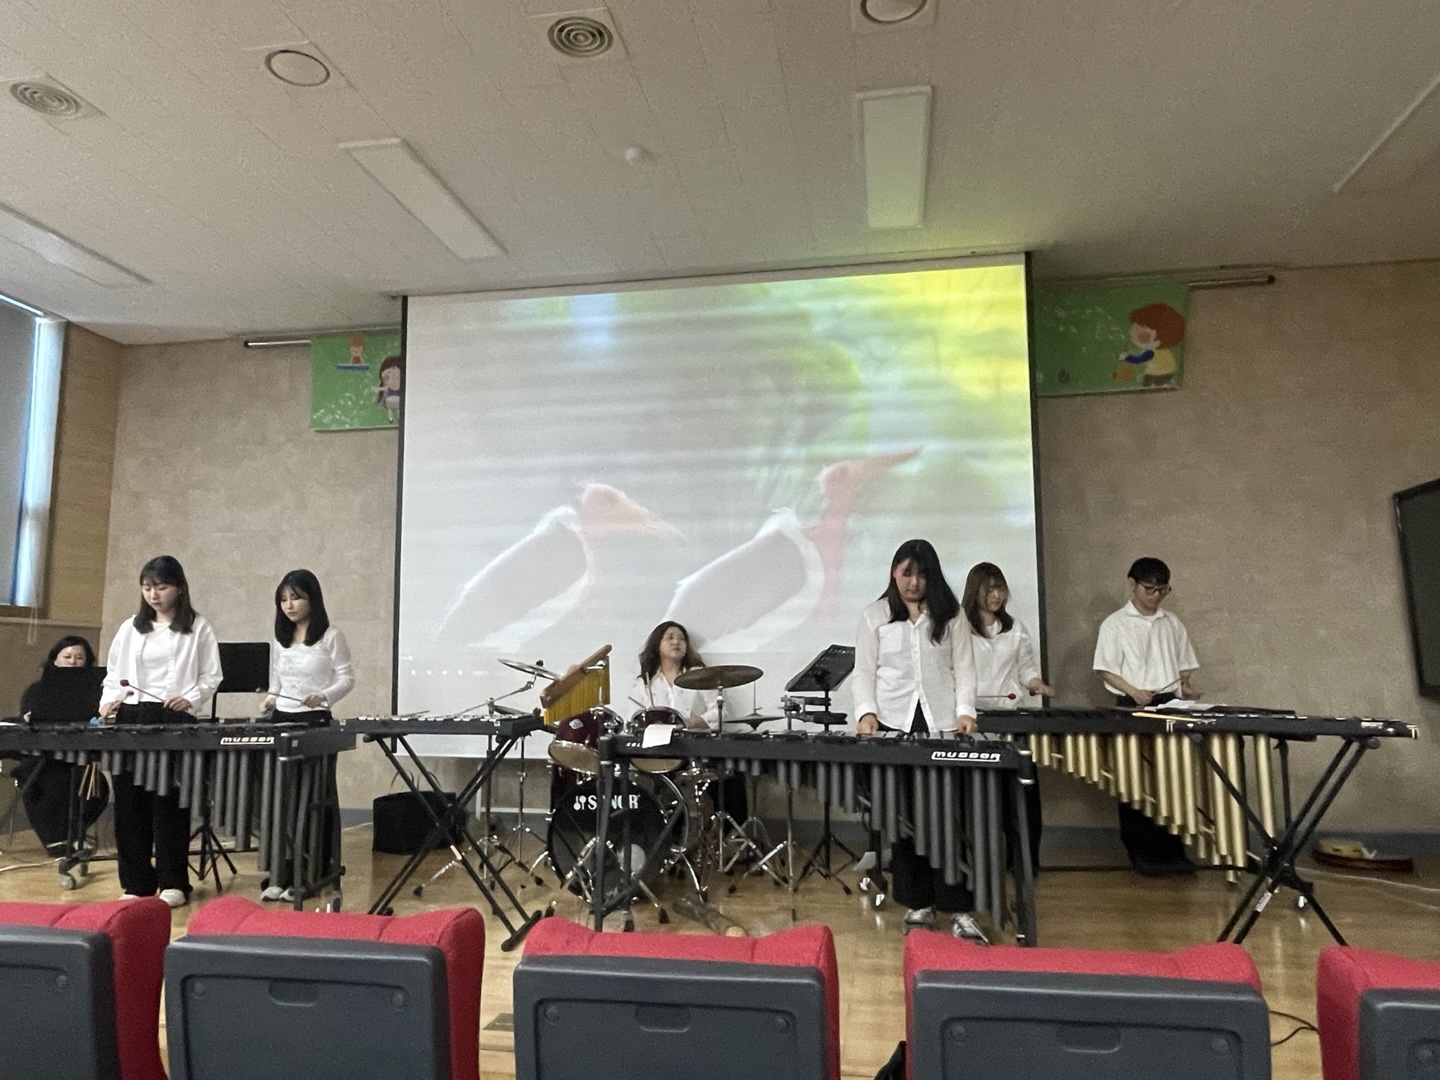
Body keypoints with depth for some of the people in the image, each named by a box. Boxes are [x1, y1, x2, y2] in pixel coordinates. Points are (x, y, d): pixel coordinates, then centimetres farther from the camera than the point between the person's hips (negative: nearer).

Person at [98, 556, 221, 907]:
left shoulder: (197, 628, 2)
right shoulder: (130, 628, 12)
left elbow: (211, 677, 2)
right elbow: (114, 673, 14)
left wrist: (190, 699, -14)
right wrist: (109, 700, -3)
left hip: (174, 720, -4)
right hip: (130, 718, 4)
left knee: (168, 801, -2)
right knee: (129, 802, 5)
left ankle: (173, 883, 6)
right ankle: (135, 882, 15)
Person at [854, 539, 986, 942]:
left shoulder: (950, 615, 8)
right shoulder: (874, 616, 6)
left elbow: (964, 668, 4)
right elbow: (864, 672, 4)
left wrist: (965, 711, -10)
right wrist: (867, 711, -11)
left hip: (942, 724, 0)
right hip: (895, 725, 0)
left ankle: (959, 910, 3)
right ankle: (918, 903, 15)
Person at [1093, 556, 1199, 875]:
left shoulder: (1172, 624, 13)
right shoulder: (1115, 624, -2)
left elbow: (1183, 665, 18)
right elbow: (1105, 669, -6)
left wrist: (1185, 685, -2)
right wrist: (1135, 692, -20)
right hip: (1132, 707, -4)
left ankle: (1172, 850, 14)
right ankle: (1140, 852, 9)